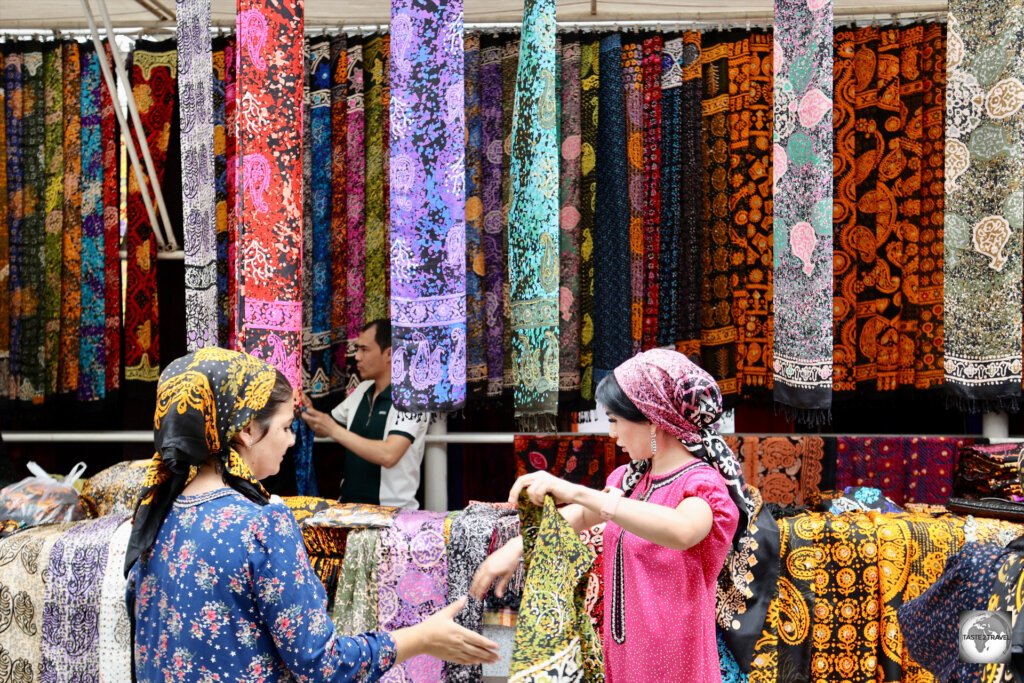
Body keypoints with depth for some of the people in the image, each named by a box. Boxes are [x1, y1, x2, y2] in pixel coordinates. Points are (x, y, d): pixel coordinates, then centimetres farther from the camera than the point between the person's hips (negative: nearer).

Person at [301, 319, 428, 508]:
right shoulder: (362, 390, 11)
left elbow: (388, 455, -23)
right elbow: (323, 429, 23)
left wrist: (335, 431, -18)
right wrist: (310, 412, 2)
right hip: (349, 503, 6)